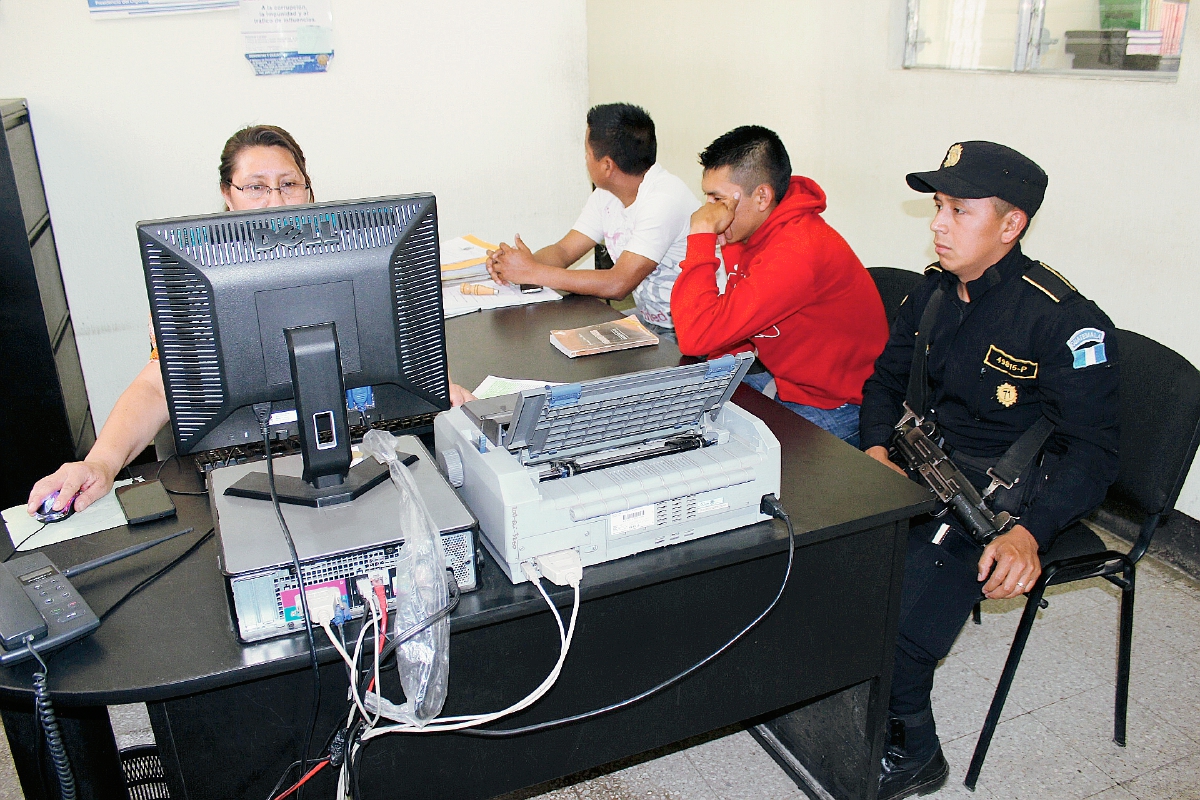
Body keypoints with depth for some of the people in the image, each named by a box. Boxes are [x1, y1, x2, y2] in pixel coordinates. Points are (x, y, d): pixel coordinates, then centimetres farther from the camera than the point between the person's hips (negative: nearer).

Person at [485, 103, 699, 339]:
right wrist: (512, 263, -13)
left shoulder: (664, 200, -22)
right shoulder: (606, 194, 5)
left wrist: (532, 272, -23)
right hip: (645, 322, 7)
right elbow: (564, 250, 7)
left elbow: (617, 284, -26)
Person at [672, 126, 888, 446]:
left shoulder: (797, 253, -30)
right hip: (783, 381, 9)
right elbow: (728, 320, 14)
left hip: (835, 408, -9)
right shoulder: (746, 232, -1)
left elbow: (697, 335, -35)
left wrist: (701, 236, -30)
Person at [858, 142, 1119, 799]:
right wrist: (878, 448, -3)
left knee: (898, 613, -27)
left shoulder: (1064, 322, -14)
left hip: (1000, 493, -7)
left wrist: (1030, 532, -29)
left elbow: (1093, 451, -15)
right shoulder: (934, 291, 7)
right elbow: (886, 379, 17)